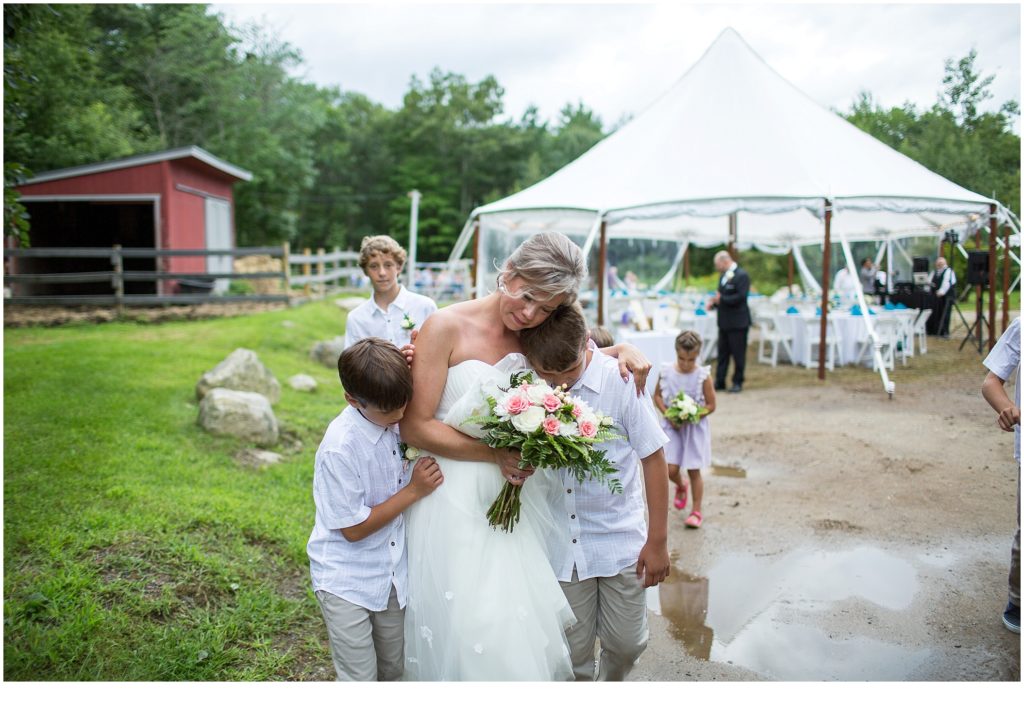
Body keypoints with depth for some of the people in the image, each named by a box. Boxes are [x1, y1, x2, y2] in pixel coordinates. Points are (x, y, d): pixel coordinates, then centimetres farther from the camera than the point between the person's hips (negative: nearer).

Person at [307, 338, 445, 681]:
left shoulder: (395, 420, -10)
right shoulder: (339, 448, -26)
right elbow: (354, 529, -19)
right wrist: (413, 491, -19)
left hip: (391, 572, 6)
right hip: (347, 581, -6)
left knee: (393, 669, 20)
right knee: (361, 679, 6)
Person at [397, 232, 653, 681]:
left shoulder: (533, 337, 3)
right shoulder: (447, 327, -13)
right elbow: (415, 427, -13)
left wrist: (623, 350, 3)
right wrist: (496, 454, -17)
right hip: (455, 501, -5)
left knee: (521, 628, 15)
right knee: (466, 631, 5)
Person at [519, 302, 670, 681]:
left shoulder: (619, 380, -15)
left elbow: (653, 457, -7)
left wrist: (658, 540, -3)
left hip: (620, 541, -1)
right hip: (561, 545, 1)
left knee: (626, 642, 12)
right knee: (573, 651, 10)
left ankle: (609, 685, 44)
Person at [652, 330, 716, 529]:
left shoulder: (703, 376, -13)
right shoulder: (666, 372, -6)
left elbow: (711, 405, -8)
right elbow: (657, 396, 4)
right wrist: (668, 415, -11)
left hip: (695, 428, -2)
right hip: (672, 427, 2)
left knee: (694, 471, 5)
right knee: (671, 469, -3)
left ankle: (697, 510, 21)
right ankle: (681, 487, 33)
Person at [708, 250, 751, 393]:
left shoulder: (741, 275, -13)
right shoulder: (723, 276, 14)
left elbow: (740, 297, -22)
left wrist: (721, 299, -17)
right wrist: (714, 302, 2)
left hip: (737, 322, -9)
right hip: (724, 321, 9)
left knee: (738, 354, 1)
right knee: (722, 353, 12)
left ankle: (737, 383, 10)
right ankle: (719, 381, 18)